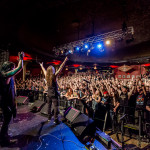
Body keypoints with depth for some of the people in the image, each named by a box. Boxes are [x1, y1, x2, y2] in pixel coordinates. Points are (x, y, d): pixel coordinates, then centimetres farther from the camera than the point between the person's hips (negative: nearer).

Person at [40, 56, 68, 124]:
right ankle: (56, 120, 5)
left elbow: (44, 70, 19)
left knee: (49, 106, 18)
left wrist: (41, 66, 38)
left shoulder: (46, 76, 0)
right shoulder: (54, 76, -15)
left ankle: (49, 117, 31)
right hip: (54, 94, -6)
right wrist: (65, 60, -17)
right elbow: (60, 68, -18)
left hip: (49, 94, 6)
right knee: (55, 107, 1)